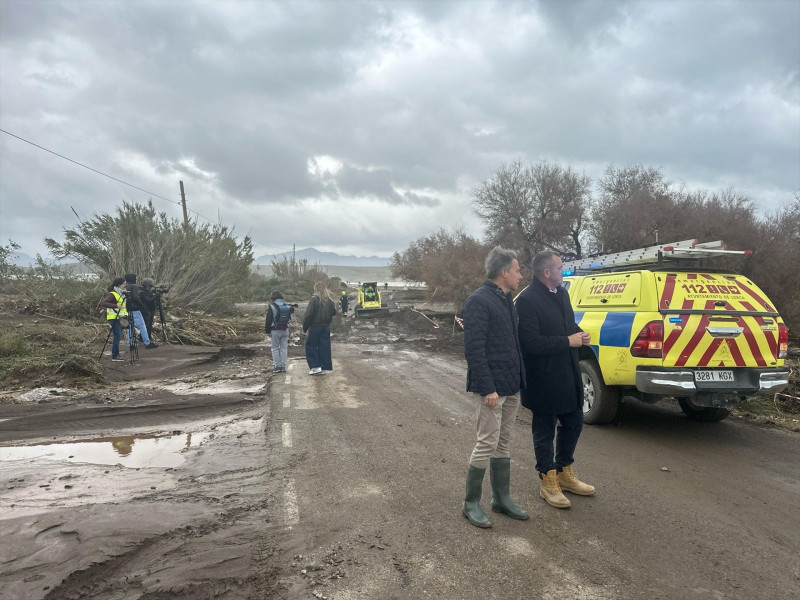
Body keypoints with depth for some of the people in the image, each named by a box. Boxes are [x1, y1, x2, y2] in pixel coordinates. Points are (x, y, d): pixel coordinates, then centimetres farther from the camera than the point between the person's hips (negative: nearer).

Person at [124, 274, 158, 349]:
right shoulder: (134, 286, -11)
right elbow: (135, 297, -21)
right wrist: (140, 303, -7)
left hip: (127, 310, 8)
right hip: (135, 310, -8)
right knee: (142, 326, -4)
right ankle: (148, 343, -3)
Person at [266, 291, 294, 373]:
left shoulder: (272, 307, -9)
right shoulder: (287, 306, 4)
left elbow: (268, 320, -7)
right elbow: (289, 318, 12)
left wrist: (267, 330, -2)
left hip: (275, 331, -4)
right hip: (285, 330, 4)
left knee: (275, 349, 5)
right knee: (283, 348, 8)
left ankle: (277, 366, 4)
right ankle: (283, 366, 9)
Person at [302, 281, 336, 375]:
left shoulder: (314, 299, -15)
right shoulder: (329, 300, 1)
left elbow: (308, 314, -16)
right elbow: (334, 312, 8)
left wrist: (305, 326, -7)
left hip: (315, 327, -5)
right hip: (326, 327, 5)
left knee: (311, 346, 7)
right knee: (324, 346, 9)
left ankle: (315, 367, 1)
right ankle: (323, 367, 12)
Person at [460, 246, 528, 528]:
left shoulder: (507, 299, 13)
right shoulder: (478, 301, -15)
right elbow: (474, 349, -19)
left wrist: (519, 380, 12)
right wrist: (488, 388, -21)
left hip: (511, 387, 9)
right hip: (492, 388, -8)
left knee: (503, 444, 15)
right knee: (487, 444, -2)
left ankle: (502, 499, 27)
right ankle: (471, 503, 13)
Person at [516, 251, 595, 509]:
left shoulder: (561, 294, 8)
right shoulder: (527, 300, -19)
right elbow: (531, 342, -25)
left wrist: (579, 335, -2)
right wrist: (568, 342, -20)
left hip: (568, 374, 8)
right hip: (543, 379, -8)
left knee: (573, 423, 19)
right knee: (544, 431, 7)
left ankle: (564, 472, 38)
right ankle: (549, 482, 23)